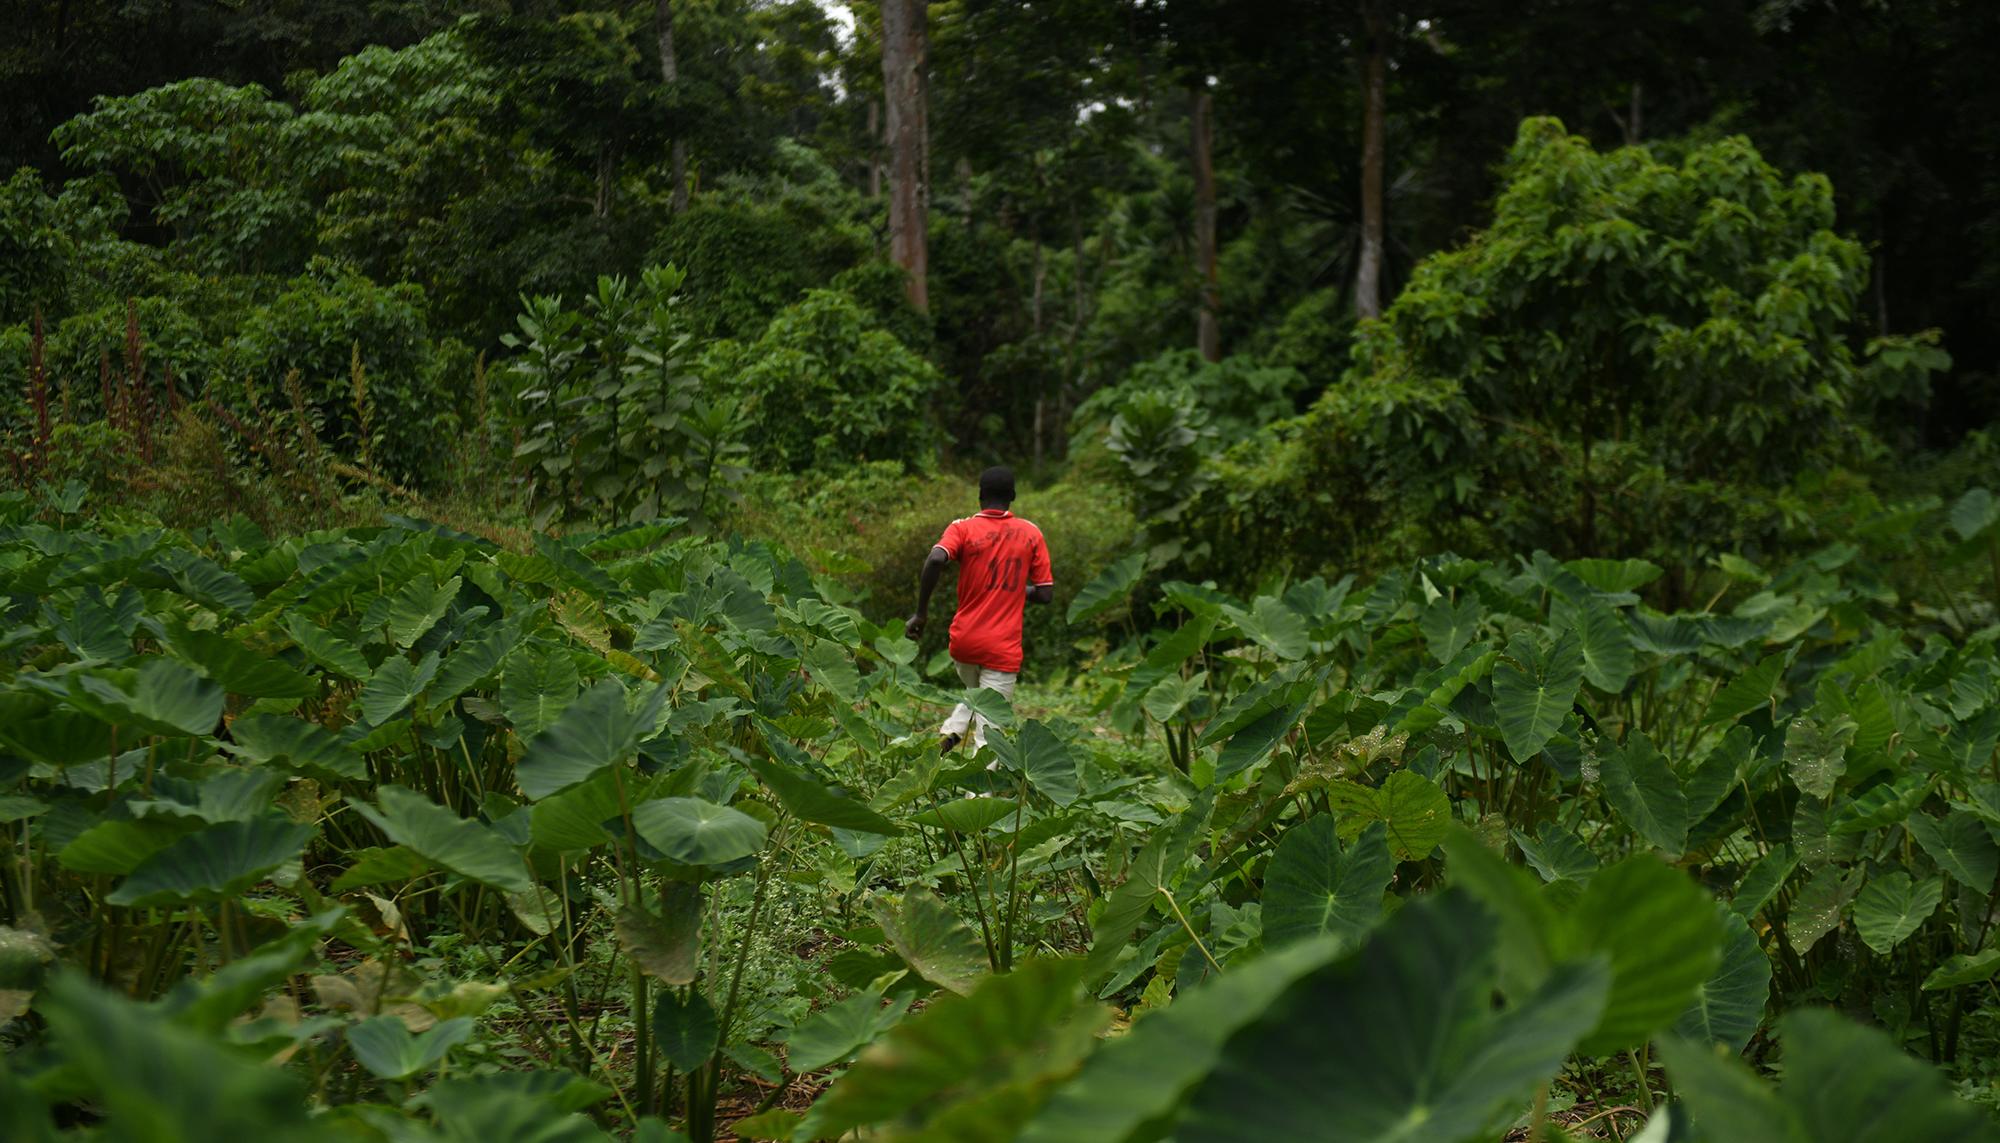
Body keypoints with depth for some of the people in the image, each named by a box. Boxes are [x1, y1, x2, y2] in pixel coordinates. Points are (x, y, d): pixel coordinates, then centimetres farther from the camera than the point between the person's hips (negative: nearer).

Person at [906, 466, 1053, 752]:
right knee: (989, 732, -1)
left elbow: (935, 559, -21)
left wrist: (921, 613, -14)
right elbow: (1045, 594, 2)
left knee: (974, 693, 30)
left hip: (964, 642, 1)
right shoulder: (1031, 534, 3)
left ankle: (950, 733, 7)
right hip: (1003, 649, -1)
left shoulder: (964, 528, -1)